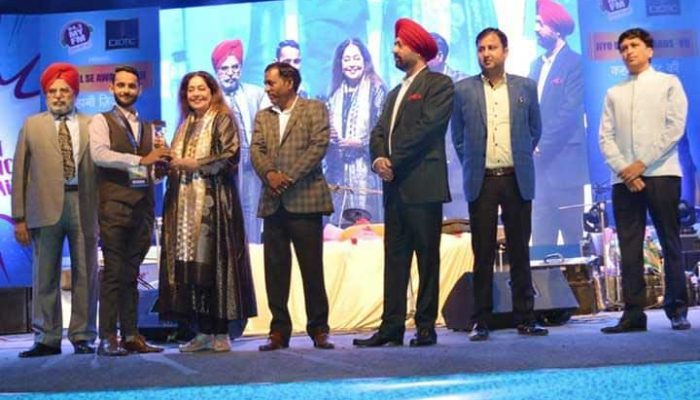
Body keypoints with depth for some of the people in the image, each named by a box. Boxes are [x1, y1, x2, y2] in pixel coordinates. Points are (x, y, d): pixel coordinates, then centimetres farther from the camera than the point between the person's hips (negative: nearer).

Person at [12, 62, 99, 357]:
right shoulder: (32, 126, 12)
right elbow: (19, 173, 9)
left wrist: (102, 211, -3)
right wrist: (19, 217, 2)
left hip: (83, 204, 0)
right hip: (46, 207, 1)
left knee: (85, 274, 3)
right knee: (45, 276, 3)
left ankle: (83, 338, 11)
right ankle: (47, 339, 10)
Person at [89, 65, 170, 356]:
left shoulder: (147, 127, 20)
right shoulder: (102, 121, 5)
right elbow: (99, 154, -14)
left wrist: (161, 161, -4)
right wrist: (141, 160, -19)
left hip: (142, 206, 5)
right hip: (114, 205, -5)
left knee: (131, 274, 8)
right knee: (114, 272, -7)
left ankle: (131, 336, 11)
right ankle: (108, 339, -4)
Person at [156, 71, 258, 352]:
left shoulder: (222, 119, 2)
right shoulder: (185, 124, 21)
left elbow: (230, 156, -10)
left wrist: (194, 164, -11)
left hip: (213, 201, -6)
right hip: (184, 202, 6)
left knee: (215, 264, -7)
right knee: (189, 267, 1)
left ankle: (221, 333, 0)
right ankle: (203, 332, 7)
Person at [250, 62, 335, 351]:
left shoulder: (314, 109, 6)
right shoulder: (262, 117, 19)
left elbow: (319, 146, -6)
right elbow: (256, 150, 7)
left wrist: (290, 176, -14)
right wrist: (269, 174, -13)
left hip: (305, 200, -4)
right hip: (273, 202, 4)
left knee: (312, 267, -1)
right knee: (275, 268, 3)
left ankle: (319, 329, 8)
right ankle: (279, 330, 10)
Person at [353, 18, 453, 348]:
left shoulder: (439, 85, 1)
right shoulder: (395, 94, 24)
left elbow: (426, 127, -12)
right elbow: (379, 132, 15)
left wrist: (393, 162, -14)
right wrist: (378, 158, -6)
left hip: (423, 184, -7)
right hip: (394, 186, 7)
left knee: (427, 257, -2)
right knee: (394, 257, 5)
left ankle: (426, 327, 2)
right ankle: (392, 326, 6)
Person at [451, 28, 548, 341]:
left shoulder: (525, 87, 7)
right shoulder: (463, 90, 4)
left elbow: (535, 129, 17)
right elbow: (458, 136, 12)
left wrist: (521, 158, 12)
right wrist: (471, 164, 8)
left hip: (517, 179, 1)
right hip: (481, 181, -1)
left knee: (519, 251, 5)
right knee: (483, 254, 2)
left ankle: (525, 318, 12)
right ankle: (481, 321, 7)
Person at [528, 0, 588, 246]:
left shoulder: (574, 63, -5)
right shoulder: (537, 65, 17)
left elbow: (570, 110, -13)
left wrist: (542, 146, -13)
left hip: (564, 160, -7)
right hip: (538, 160, 7)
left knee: (573, 234, -2)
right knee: (540, 236, 7)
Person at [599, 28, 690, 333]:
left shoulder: (668, 83, 8)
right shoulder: (614, 93, 16)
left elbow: (674, 128, -3)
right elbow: (605, 137, 7)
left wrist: (642, 164, -11)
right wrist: (623, 170, -9)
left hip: (661, 174, -3)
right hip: (623, 179, 3)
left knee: (670, 244, 0)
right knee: (629, 248, -1)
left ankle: (677, 309, 8)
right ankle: (633, 312, 1)